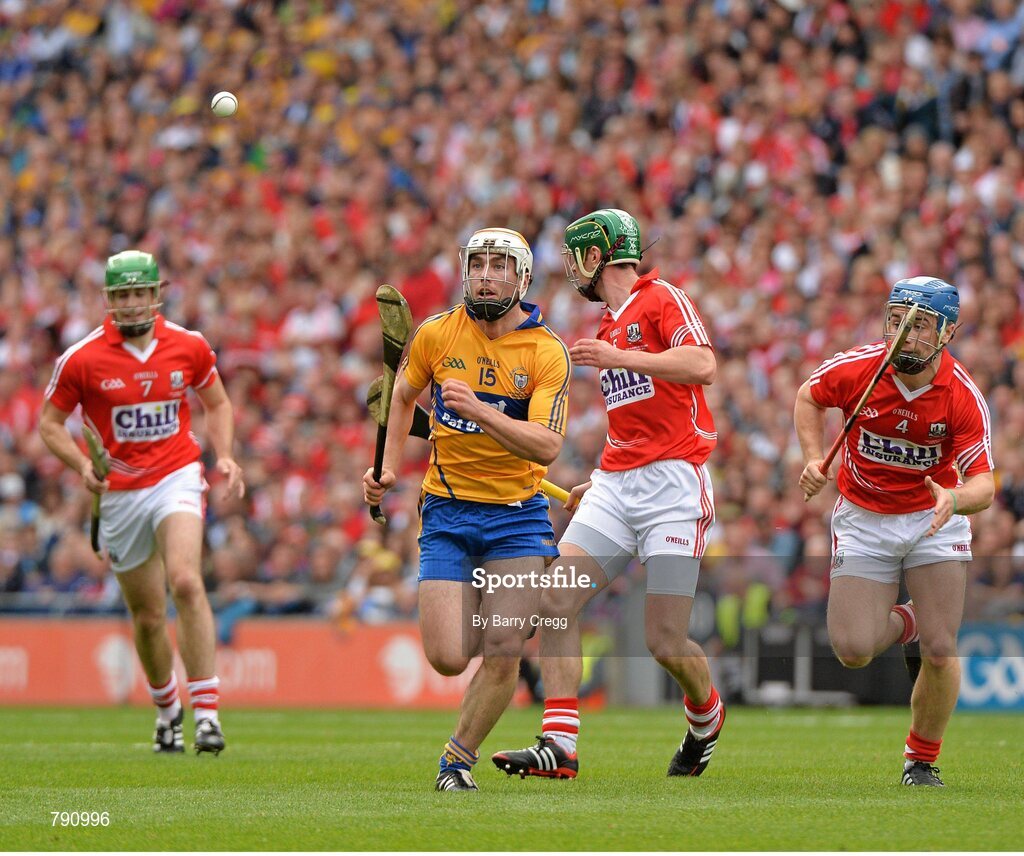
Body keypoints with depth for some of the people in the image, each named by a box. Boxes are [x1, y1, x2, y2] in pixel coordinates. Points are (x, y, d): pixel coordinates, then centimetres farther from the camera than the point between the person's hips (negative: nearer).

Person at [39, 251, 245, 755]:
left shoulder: (189, 347, 0)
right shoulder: (82, 358, -6)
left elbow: (217, 403, 17)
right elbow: (49, 422, 4)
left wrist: (224, 456, 0)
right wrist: (82, 466, -14)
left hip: (177, 477, -1)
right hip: (120, 494, 1)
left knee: (185, 581, -26)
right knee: (147, 617, 7)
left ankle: (206, 710, -24)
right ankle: (166, 710, 34)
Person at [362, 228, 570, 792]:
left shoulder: (547, 352, -9)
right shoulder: (437, 334, -1)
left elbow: (547, 447, -21)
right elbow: (403, 395, 20)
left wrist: (480, 411, -34)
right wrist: (388, 469, 9)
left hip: (516, 515, -1)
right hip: (446, 516, 1)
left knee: (502, 655, -11)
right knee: (447, 658, -9)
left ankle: (460, 757, 12)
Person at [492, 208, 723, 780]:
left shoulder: (662, 299, -2)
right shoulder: (610, 328, 23)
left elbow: (702, 366, -19)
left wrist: (620, 359, -19)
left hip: (673, 481, -8)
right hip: (616, 486, 8)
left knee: (666, 640, -6)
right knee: (557, 602, -11)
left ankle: (707, 717, 25)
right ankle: (559, 747, -14)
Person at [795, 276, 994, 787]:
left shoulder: (963, 397, -21)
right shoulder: (854, 369, -18)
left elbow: (983, 484, -24)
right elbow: (808, 397, 4)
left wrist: (955, 500, -46)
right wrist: (813, 458, -10)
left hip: (933, 520, -1)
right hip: (863, 517, 1)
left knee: (941, 650, -11)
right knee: (853, 651, -9)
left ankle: (921, 761, 12)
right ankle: (903, 622, 27)